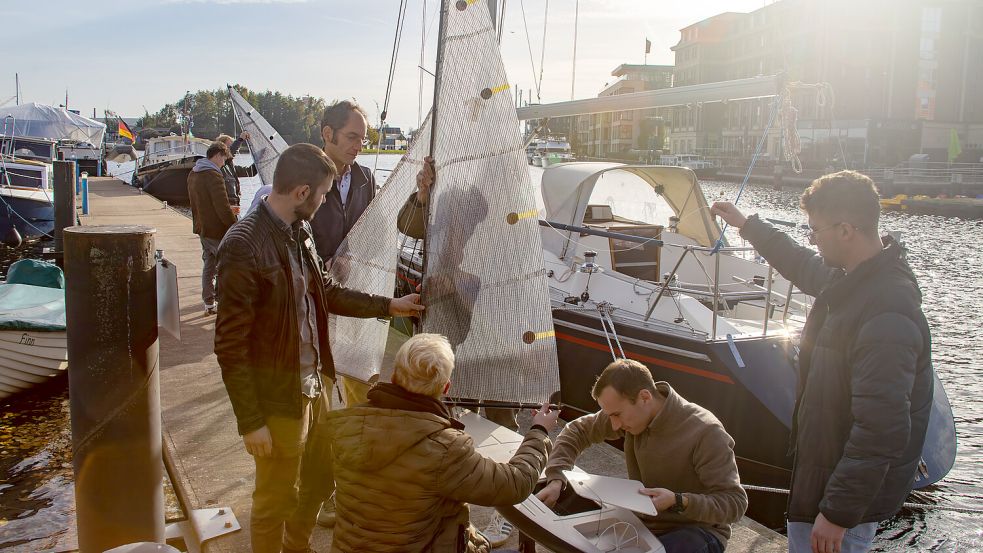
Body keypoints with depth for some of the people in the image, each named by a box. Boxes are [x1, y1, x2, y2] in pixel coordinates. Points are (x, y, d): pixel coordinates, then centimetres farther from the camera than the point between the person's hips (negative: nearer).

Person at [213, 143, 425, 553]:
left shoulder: (299, 231, 4)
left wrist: (389, 306, 21)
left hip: (316, 385, 8)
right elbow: (230, 345, -20)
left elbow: (325, 293, 19)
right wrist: (250, 422, -18)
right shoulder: (244, 246, -22)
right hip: (278, 400, -8)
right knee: (275, 499, 11)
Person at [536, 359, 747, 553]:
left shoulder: (705, 433, -25)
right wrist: (555, 480, -9)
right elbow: (577, 431, 6)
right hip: (645, 522, 5)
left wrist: (678, 502, -35)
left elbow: (735, 503, -21)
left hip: (699, 530, -5)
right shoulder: (633, 413, -6)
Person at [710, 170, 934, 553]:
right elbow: (803, 266, 27)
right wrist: (746, 225, 35)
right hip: (824, 471, 10)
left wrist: (838, 514, -26)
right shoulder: (850, 278, 2)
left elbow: (882, 431, -31)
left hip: (851, 492, -10)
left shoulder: (888, 315, -29)